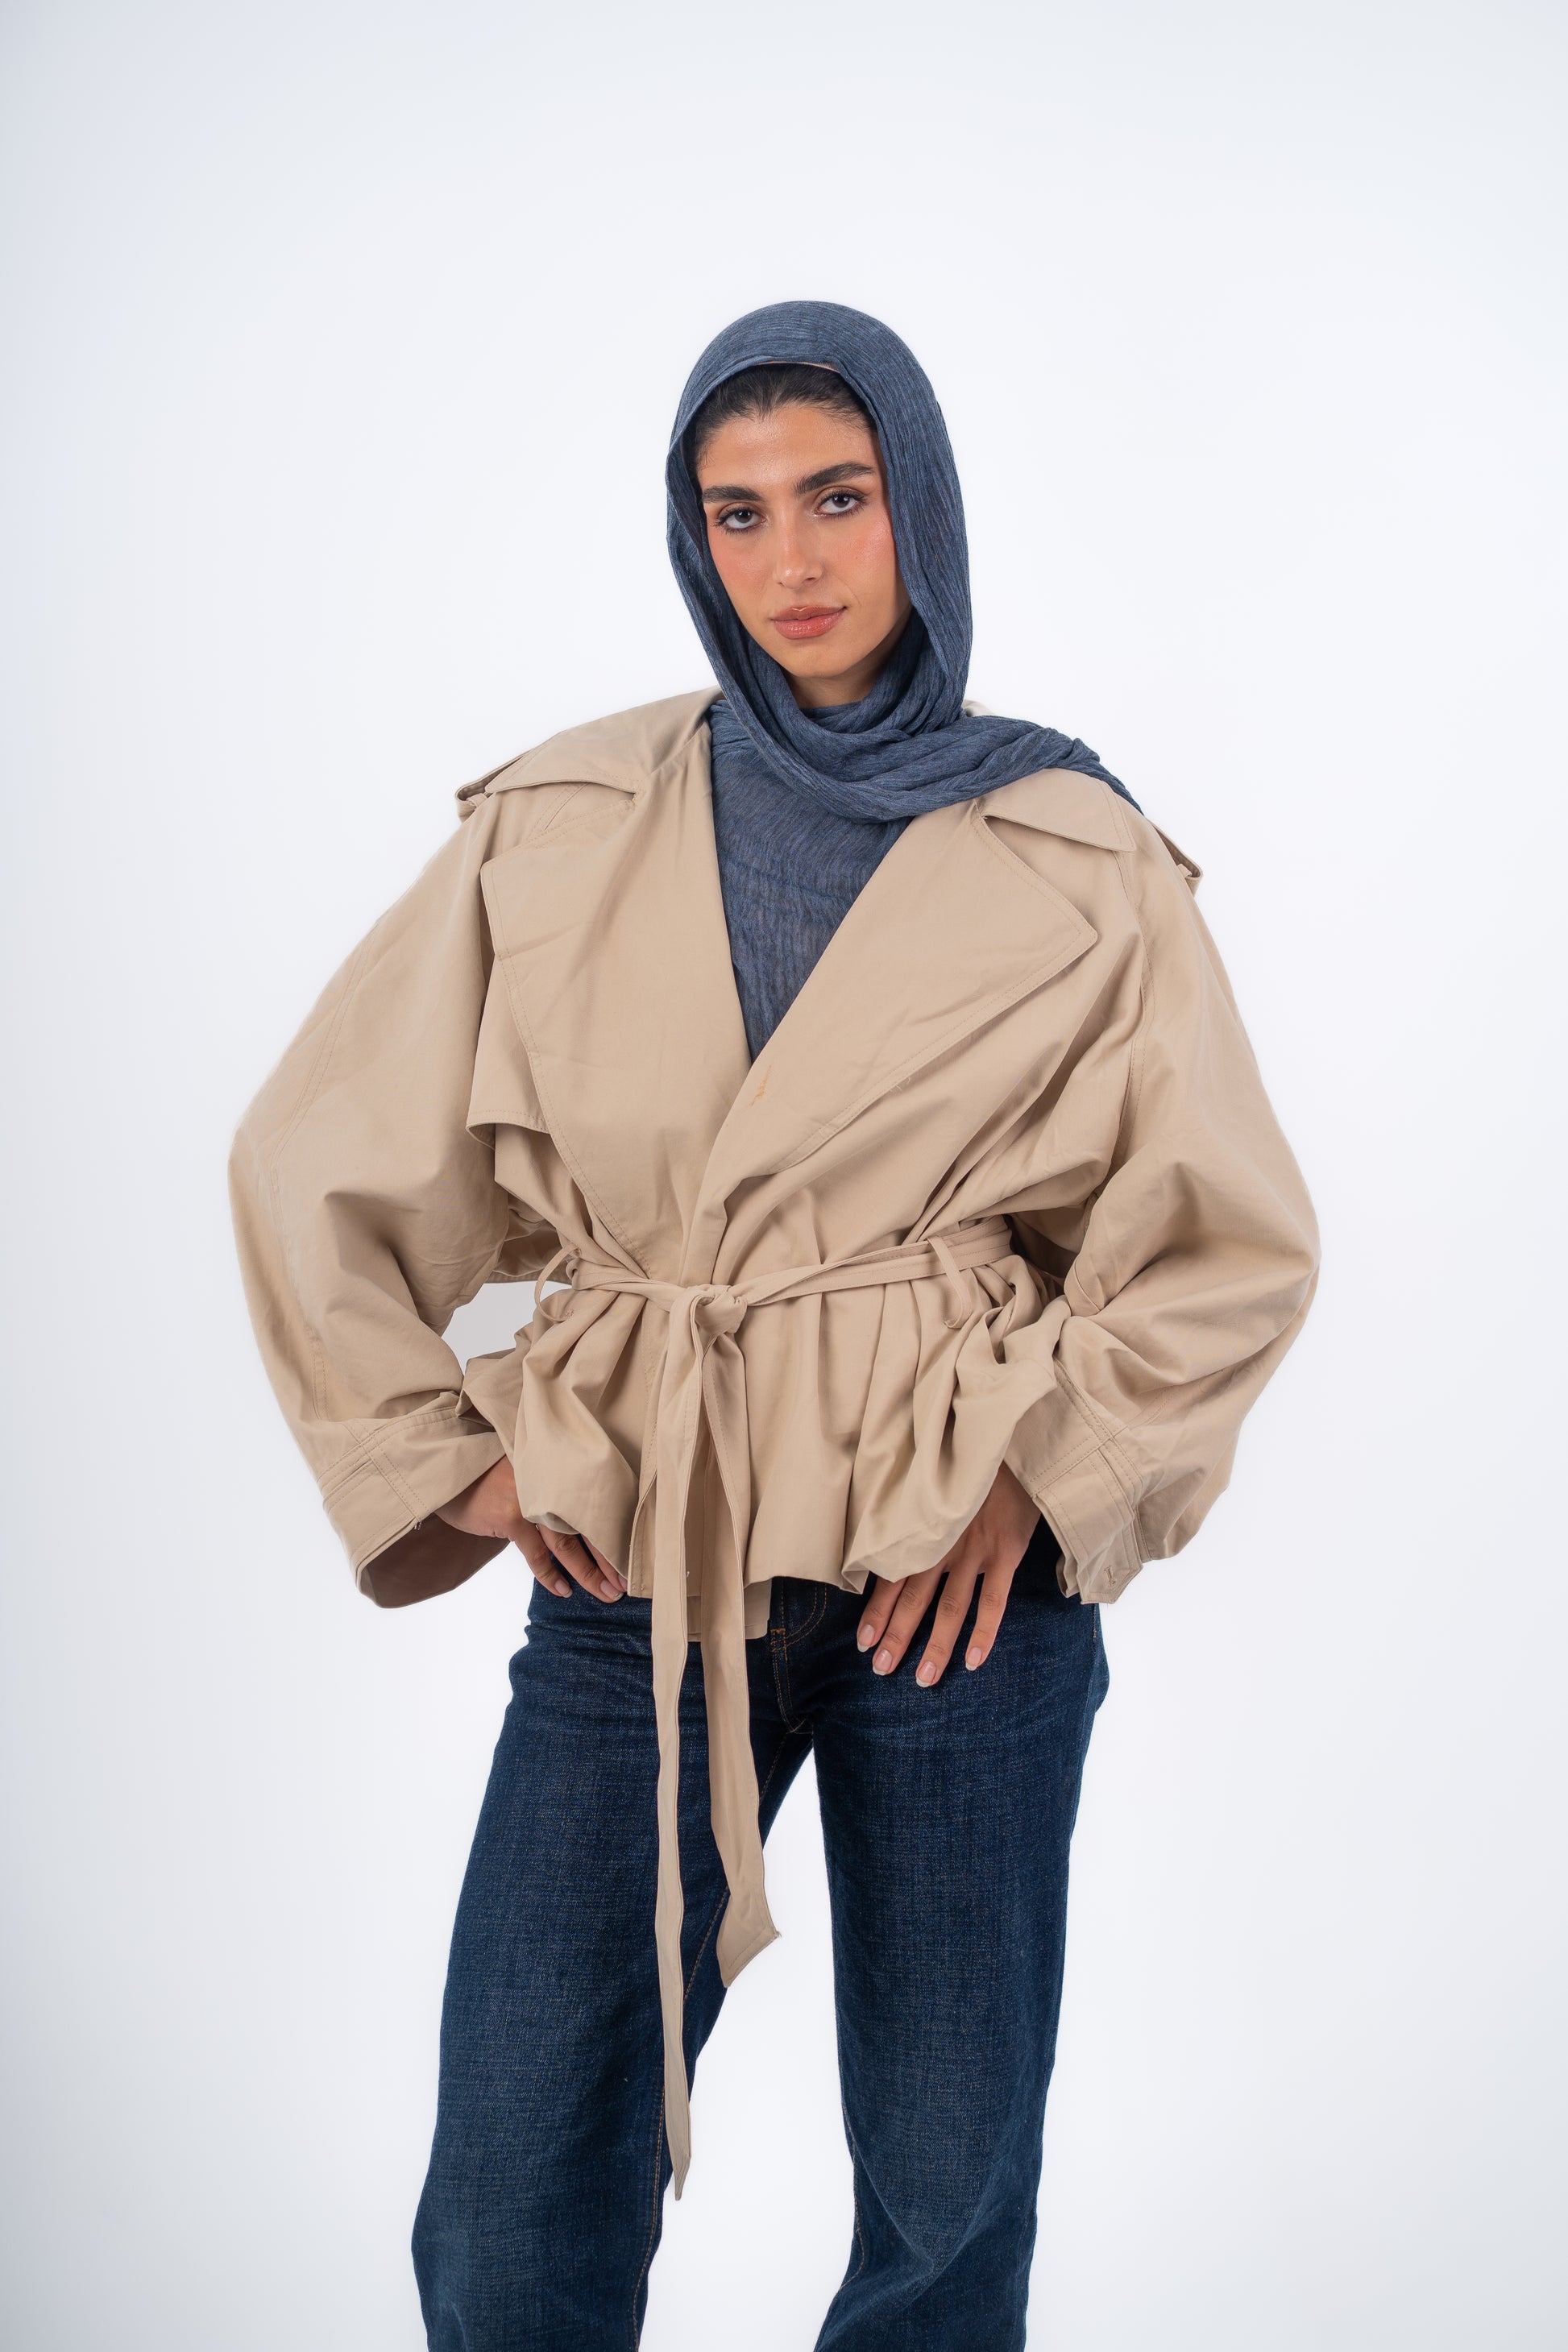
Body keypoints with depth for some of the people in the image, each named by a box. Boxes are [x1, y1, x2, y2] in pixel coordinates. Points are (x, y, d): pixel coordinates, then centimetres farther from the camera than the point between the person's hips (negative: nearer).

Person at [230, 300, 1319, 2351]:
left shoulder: (1077, 861, 1)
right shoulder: (558, 834, 4)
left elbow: (1233, 1244, 6)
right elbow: (319, 1170, 10)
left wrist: (1042, 1464, -5)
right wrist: (433, 1456, 3)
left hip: (967, 1566, -1)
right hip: (638, 1559, 1)